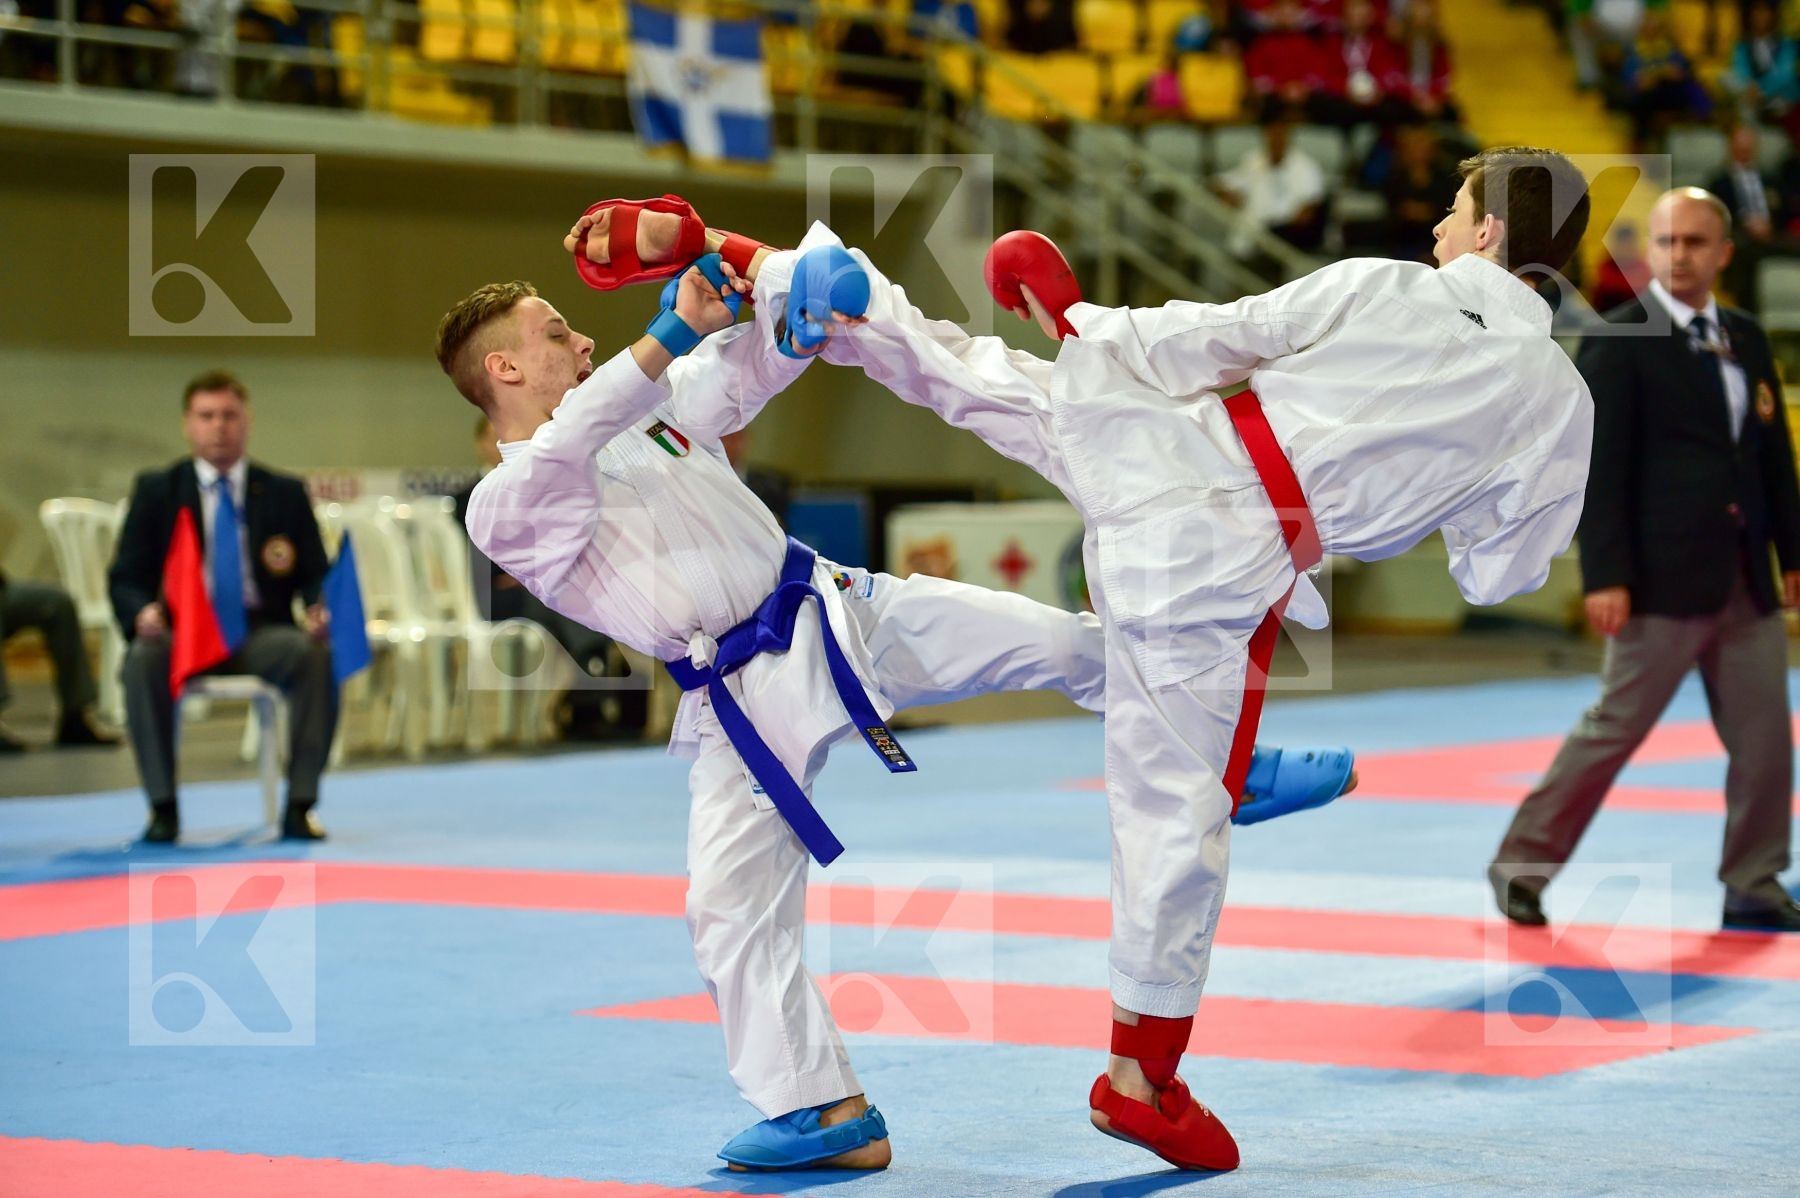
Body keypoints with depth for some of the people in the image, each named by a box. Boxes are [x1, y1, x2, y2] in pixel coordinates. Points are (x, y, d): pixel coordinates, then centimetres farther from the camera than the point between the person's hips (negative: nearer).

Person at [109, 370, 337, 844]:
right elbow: (125, 578, 5)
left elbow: (316, 575, 9)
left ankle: (300, 806, -24)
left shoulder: (285, 493, 12)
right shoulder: (155, 490, 10)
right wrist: (142, 611, -19)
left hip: (262, 635, 1)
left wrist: (319, 609, -15)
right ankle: (162, 808, -25)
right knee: (144, 658, -36)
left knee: (317, 654, -32)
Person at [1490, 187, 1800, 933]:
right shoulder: (1619, 343, -7)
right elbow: (1601, 466, -12)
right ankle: (1523, 865, 8)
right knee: (1615, 726, -3)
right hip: (1664, 577, -6)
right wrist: (1605, 576, -17)